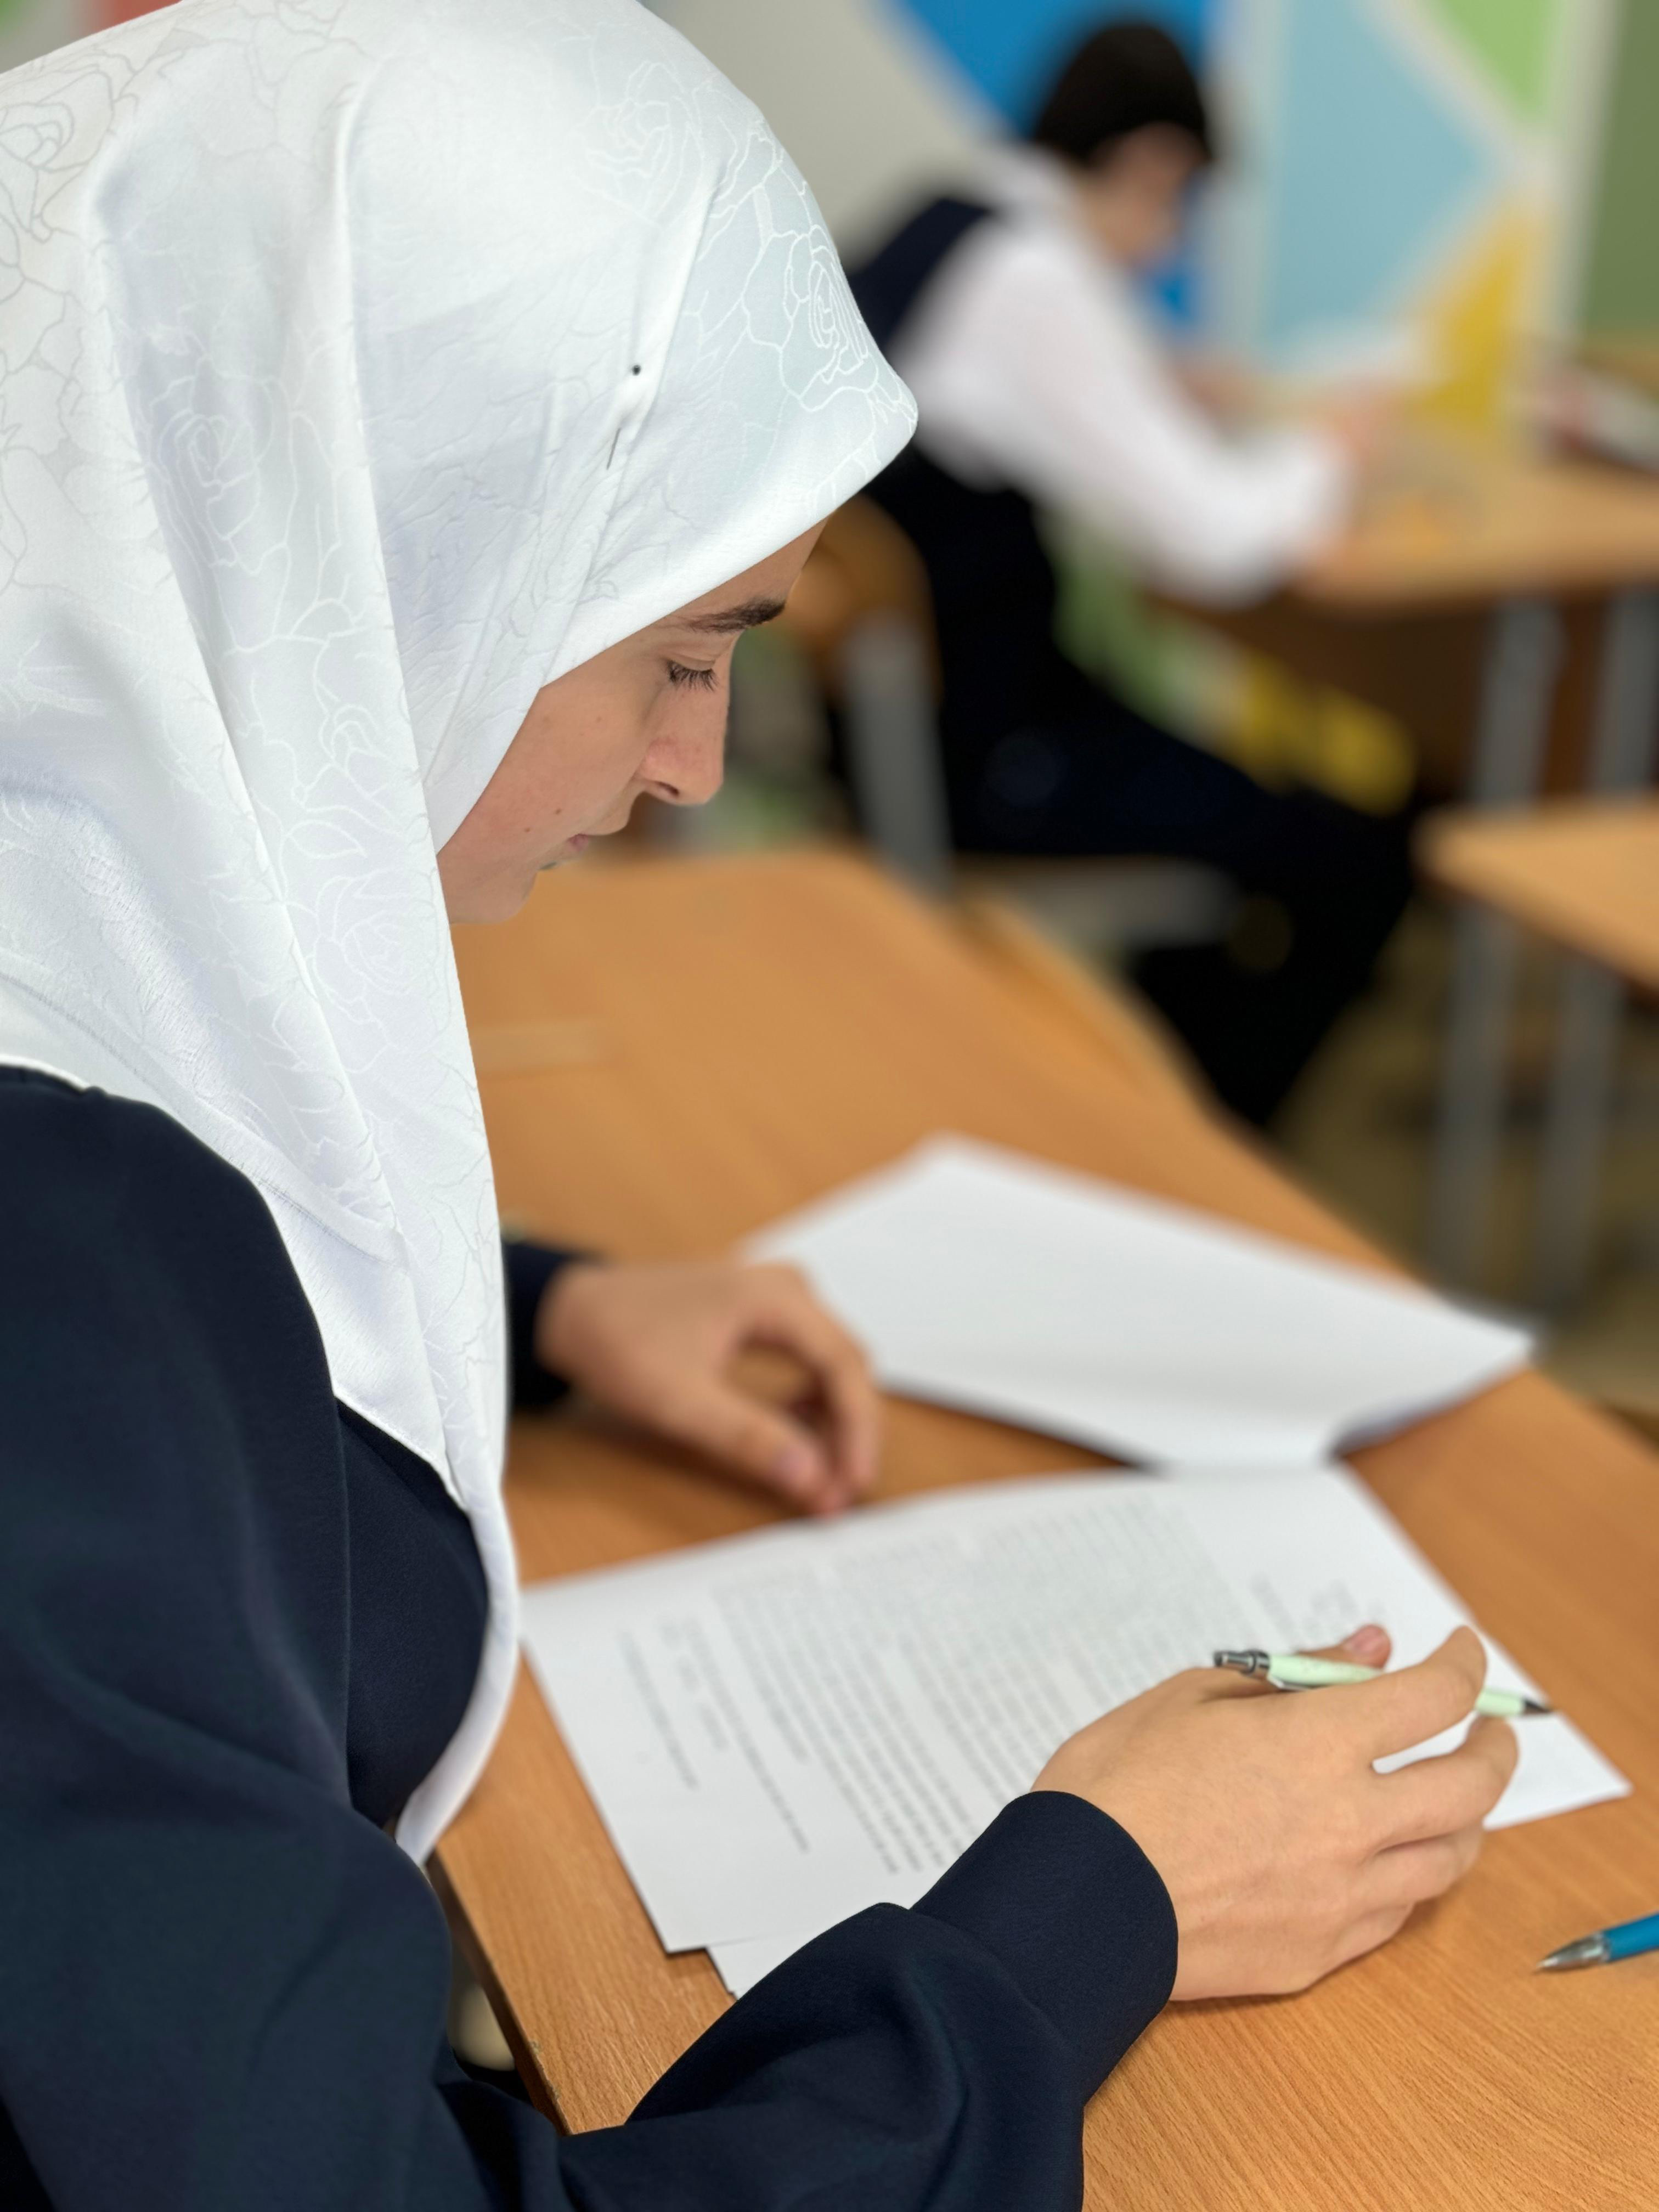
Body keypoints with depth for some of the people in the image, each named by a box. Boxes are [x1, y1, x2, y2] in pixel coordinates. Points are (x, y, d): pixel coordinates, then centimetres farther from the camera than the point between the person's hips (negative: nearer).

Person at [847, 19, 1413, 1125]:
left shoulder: (939, 232, 8)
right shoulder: (1034, 282, -21)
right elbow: (1218, 543, -23)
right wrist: (1324, 454, -3)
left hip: (897, 707, 10)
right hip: (965, 758, -10)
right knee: (1359, 861, -6)